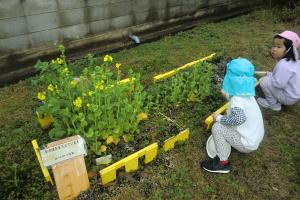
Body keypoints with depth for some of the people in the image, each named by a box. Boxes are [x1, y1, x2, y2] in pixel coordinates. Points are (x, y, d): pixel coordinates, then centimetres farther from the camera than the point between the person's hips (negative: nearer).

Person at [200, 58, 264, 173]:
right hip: (255, 138, 9)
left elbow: (239, 118, -43)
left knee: (217, 127, -16)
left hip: (247, 144, -9)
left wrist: (219, 118, -28)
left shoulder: (237, 100, -25)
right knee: (223, 123, 17)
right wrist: (228, 95, 23)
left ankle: (223, 163, -4)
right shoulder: (247, 94, 1)